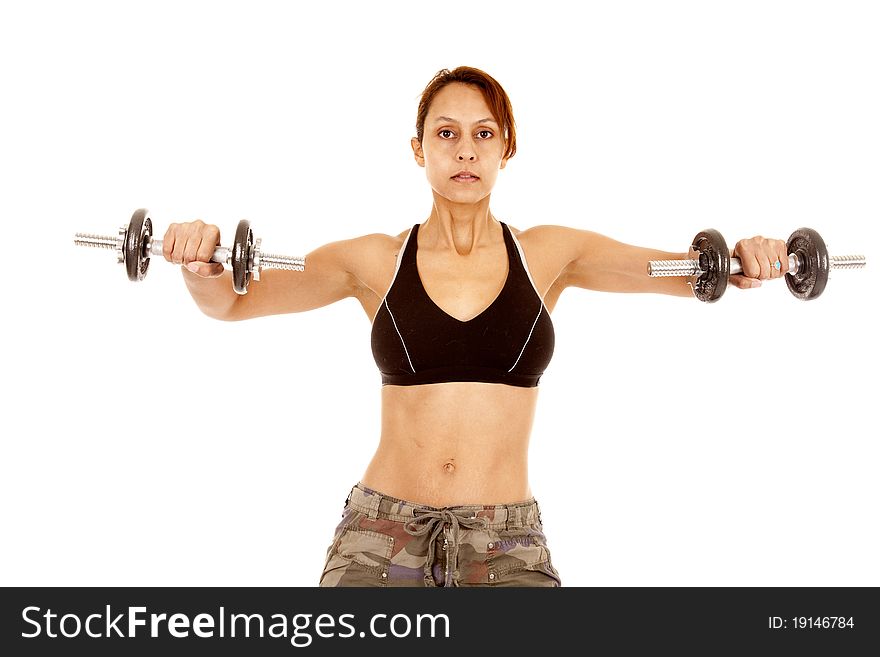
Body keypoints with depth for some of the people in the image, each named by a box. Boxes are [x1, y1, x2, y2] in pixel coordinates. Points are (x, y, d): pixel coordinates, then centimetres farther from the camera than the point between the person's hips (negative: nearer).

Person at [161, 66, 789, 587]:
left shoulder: (549, 254, 5)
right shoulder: (375, 260, 3)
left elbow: (692, 274, 6)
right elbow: (228, 302, 2)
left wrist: (741, 260, -16)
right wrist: (200, 263, -20)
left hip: (509, 543, 1)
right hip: (381, 534, 0)